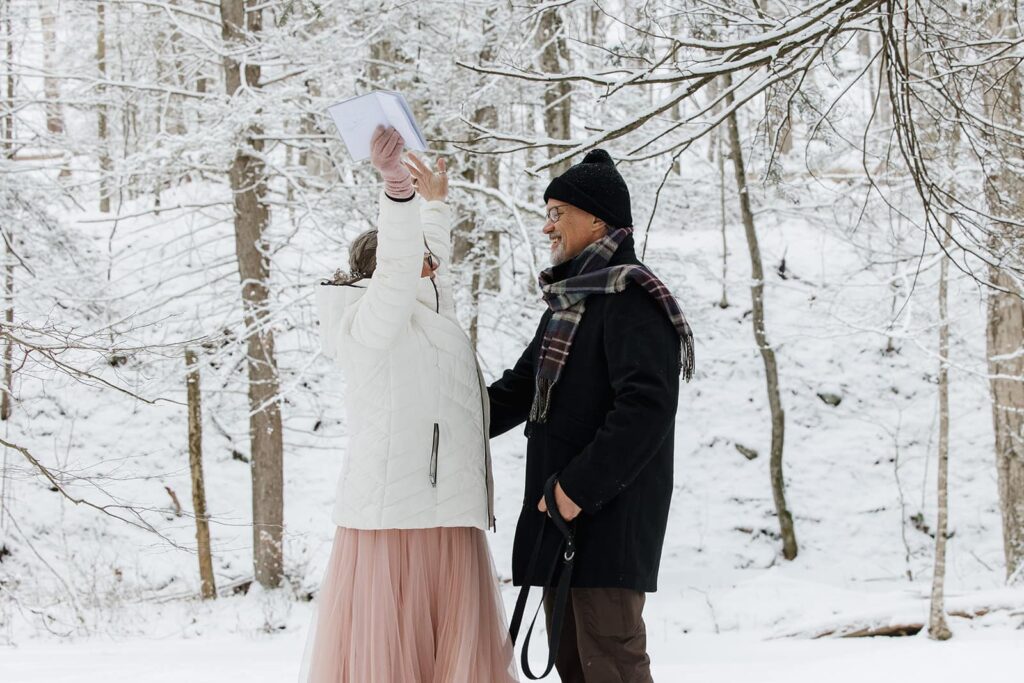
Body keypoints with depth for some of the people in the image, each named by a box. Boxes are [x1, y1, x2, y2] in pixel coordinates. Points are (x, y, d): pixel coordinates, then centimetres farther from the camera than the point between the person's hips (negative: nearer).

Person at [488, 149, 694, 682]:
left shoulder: (629, 298, -13)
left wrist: (580, 485, -23)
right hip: (562, 518, 10)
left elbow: (647, 405, -23)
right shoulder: (569, 302, 19)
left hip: (608, 518, -10)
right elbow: (522, 388, 26)